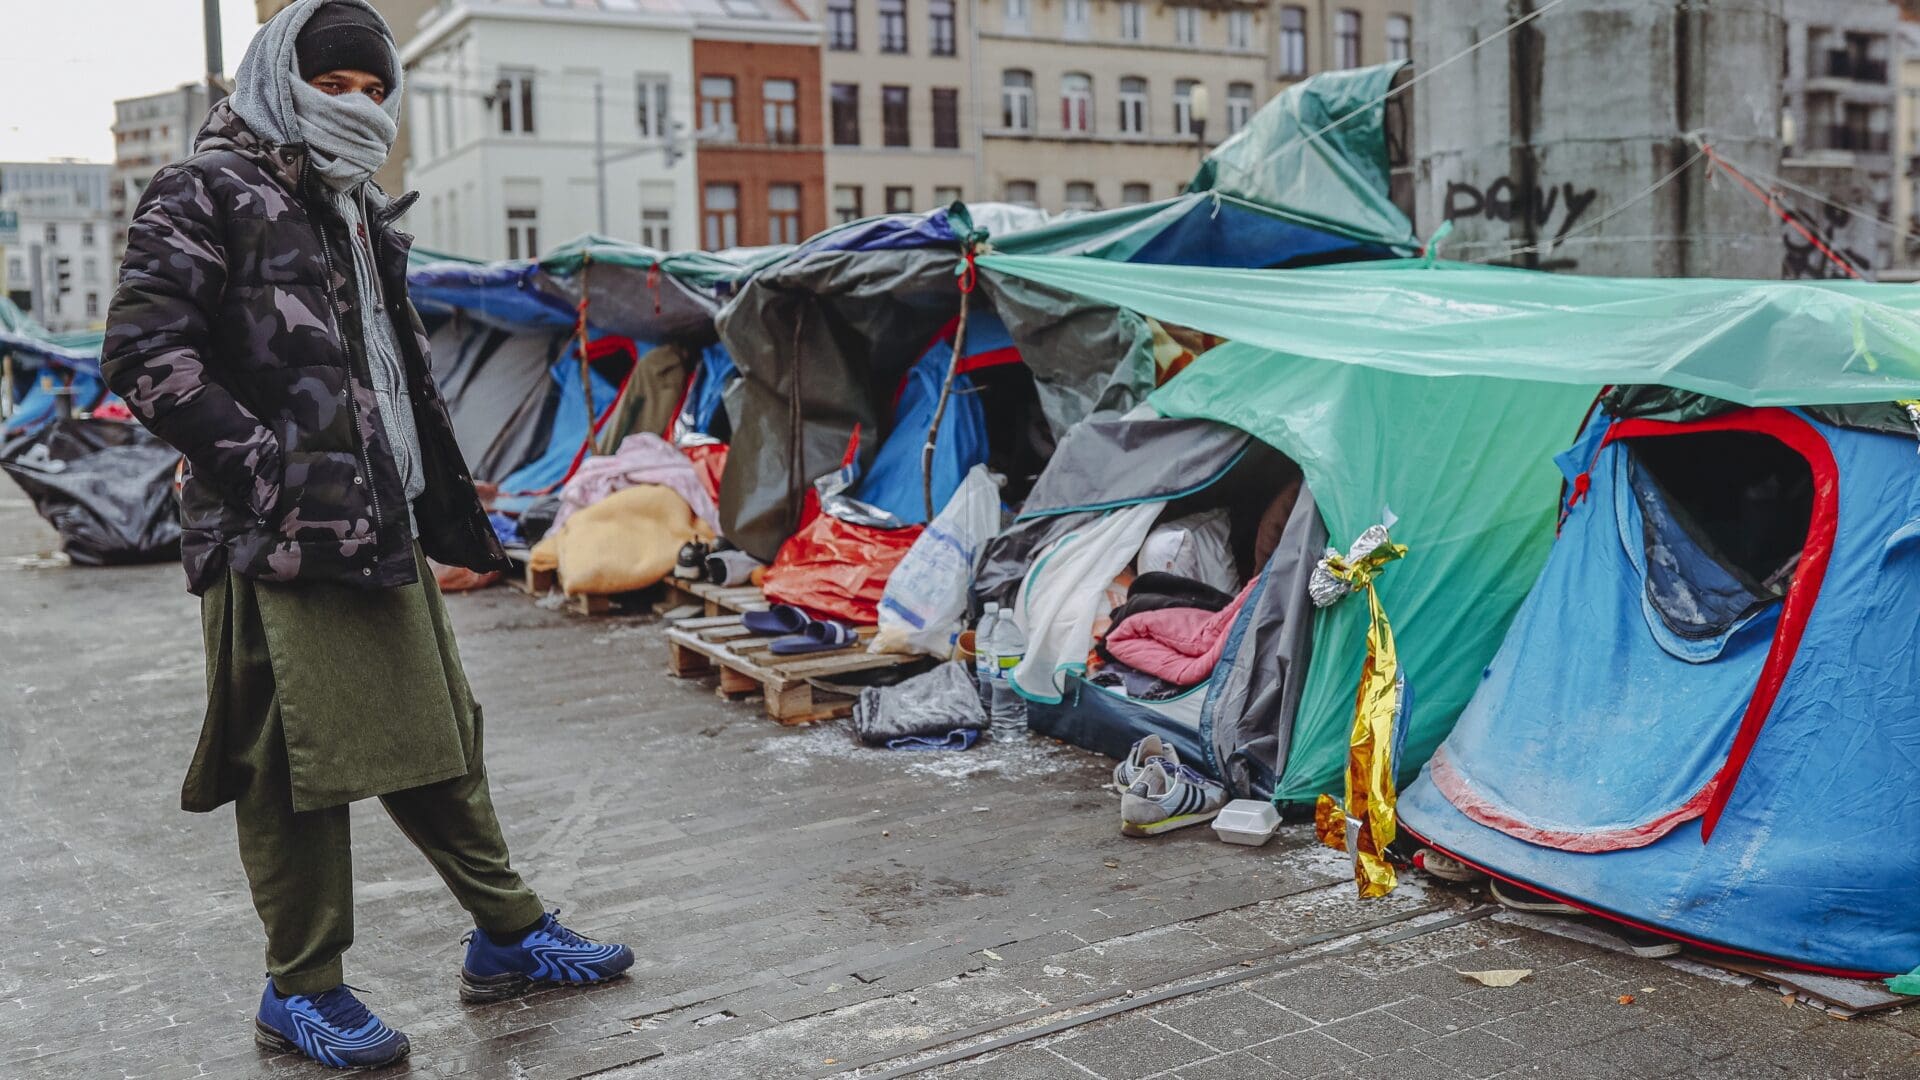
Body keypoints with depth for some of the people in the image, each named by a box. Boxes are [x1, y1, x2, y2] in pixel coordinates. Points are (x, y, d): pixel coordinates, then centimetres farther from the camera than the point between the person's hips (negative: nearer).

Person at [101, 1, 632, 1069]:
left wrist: (447, 505, 23)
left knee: (439, 734, 14)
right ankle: (302, 990, 14)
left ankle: (511, 935, 27)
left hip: (381, 529, 8)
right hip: (277, 540, -8)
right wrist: (265, 465, -19)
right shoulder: (206, 193, -4)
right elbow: (147, 354, -14)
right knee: (301, 763, -2)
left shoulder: (361, 212, 21)